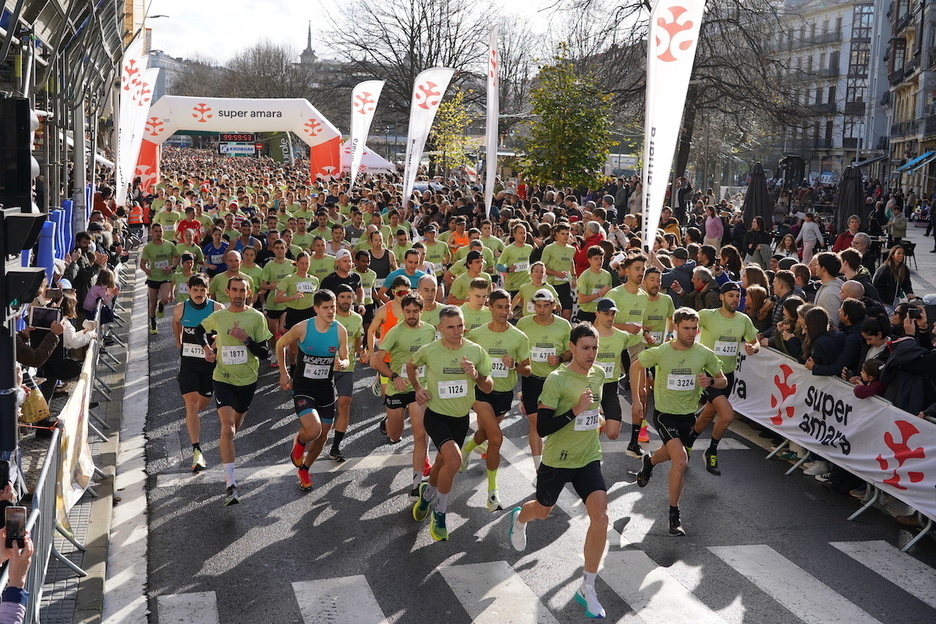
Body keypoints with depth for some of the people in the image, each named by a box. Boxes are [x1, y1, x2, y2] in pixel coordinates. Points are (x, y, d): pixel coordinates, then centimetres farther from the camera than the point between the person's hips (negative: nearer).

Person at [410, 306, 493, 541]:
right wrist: (418, 387, -4)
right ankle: (439, 513, -3)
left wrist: (476, 376, -22)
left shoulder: (476, 351, -10)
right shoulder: (429, 351, -14)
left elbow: (488, 388, -3)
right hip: (436, 416, -3)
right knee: (454, 460, -25)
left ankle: (427, 495, 54)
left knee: (442, 464, 20)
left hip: (461, 418, 4)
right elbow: (411, 365, 9)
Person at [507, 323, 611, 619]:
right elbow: (542, 428, -23)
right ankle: (519, 518, 60)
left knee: (601, 518, -14)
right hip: (557, 460, -3)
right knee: (542, 511, 20)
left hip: (589, 459, 4)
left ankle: (587, 589, 0)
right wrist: (575, 410, -30)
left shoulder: (599, 374, -1)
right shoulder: (557, 379, -21)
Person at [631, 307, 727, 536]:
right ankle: (674, 514, -6)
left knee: (670, 453, 27)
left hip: (688, 414, 4)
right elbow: (635, 367, 0)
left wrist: (711, 381, -22)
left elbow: (723, 381, 2)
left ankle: (649, 462, 65)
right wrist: (636, 400, -3)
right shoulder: (660, 352, -16)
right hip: (664, 414, -4)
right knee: (681, 460, -21)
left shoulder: (705, 354, -10)